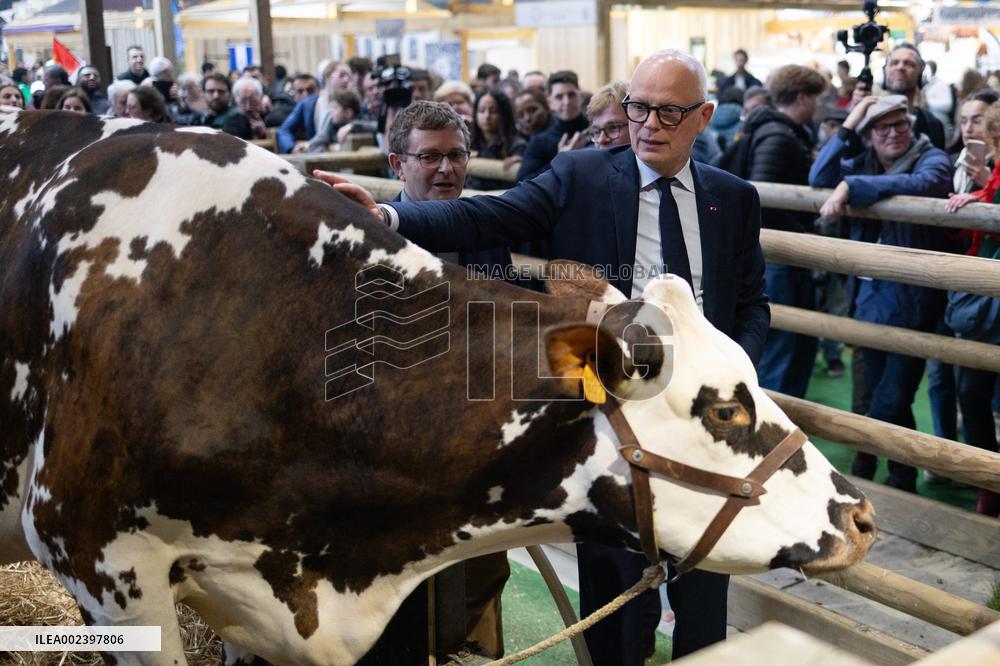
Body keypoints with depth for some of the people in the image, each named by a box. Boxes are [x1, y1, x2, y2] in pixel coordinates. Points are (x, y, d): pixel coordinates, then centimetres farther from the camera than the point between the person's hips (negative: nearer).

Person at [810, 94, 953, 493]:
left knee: (891, 401, -6)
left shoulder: (932, 159, -5)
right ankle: (902, 481, 28)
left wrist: (851, 187, -32)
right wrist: (847, 127, -7)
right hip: (869, 296, 6)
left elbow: (921, 184, -27)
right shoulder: (864, 162, 10)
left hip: (912, 300, -5)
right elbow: (819, 179, -3)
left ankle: (862, 470, 13)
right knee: (883, 397, 14)